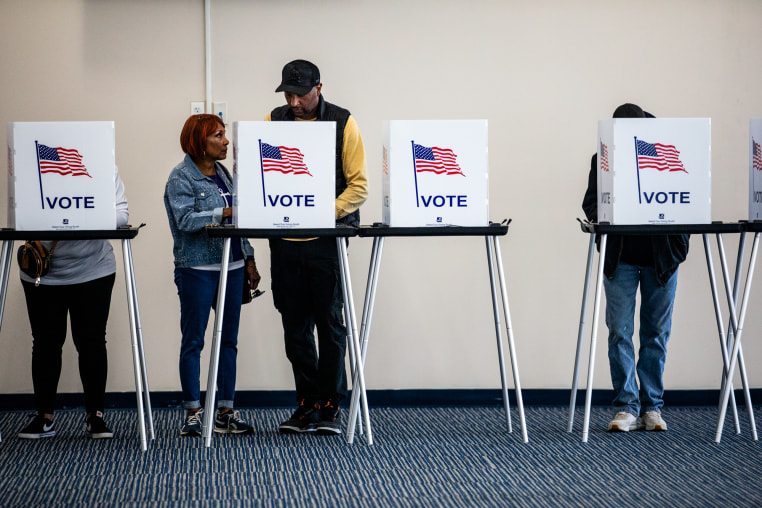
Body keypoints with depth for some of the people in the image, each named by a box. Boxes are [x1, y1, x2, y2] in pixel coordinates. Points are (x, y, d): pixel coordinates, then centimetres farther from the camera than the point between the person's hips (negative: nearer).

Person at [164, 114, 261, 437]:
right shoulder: (181, 177, -6)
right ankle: (193, 413, 6)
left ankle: (225, 412, 12)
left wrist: (248, 259, 14)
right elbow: (185, 220, -18)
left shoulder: (223, 173, 15)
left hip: (231, 266, 7)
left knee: (229, 340, 7)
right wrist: (224, 212, -22)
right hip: (198, 268, -7)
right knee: (193, 341, 0)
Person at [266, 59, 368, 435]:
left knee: (330, 323, -1)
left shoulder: (342, 123, -1)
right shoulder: (273, 122, 8)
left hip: (327, 238, -3)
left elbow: (359, 184, -3)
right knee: (295, 326, 7)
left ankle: (329, 407, 7)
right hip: (285, 239, 3)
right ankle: (306, 404, 17)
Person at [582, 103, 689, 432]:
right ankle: (627, 408, 2)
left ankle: (652, 406, 16)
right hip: (620, 255, 0)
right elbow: (591, 203, 3)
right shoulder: (603, 160, 1)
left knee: (657, 331, 7)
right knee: (619, 331, -4)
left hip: (661, 254, 0)